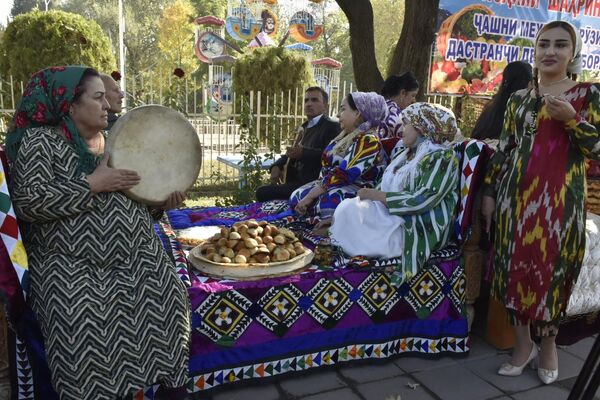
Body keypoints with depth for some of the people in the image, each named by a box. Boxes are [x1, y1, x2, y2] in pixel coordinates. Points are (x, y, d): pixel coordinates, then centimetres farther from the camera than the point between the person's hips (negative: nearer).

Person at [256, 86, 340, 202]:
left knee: (262, 193, -17)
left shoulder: (331, 126, -5)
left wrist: (303, 153, -30)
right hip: (296, 181, 9)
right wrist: (277, 166, 2)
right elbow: (293, 152, 21)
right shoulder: (304, 127, 22)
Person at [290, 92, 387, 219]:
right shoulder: (346, 136, 15)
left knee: (329, 200, -38)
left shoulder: (368, 141, -15)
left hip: (357, 191, -10)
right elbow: (327, 167, 12)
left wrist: (310, 196, -22)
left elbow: (343, 174, -24)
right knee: (297, 196, -5)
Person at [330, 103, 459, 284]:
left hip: (417, 230, -9)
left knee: (350, 211, -21)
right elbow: (388, 186, 15)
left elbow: (421, 200, -22)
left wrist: (374, 194, -18)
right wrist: (370, 194, -7)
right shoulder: (408, 154, 17)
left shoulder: (441, 157, -11)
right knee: (347, 206, -9)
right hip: (392, 215, 9)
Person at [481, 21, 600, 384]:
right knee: (515, 265, 5)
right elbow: (504, 149, 11)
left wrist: (570, 119, -17)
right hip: (518, 193, 3)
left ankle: (548, 344, 24)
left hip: (560, 197, -3)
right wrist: (489, 192, 7)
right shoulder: (519, 98, 11)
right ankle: (522, 343, 21)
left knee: (552, 269, 1)